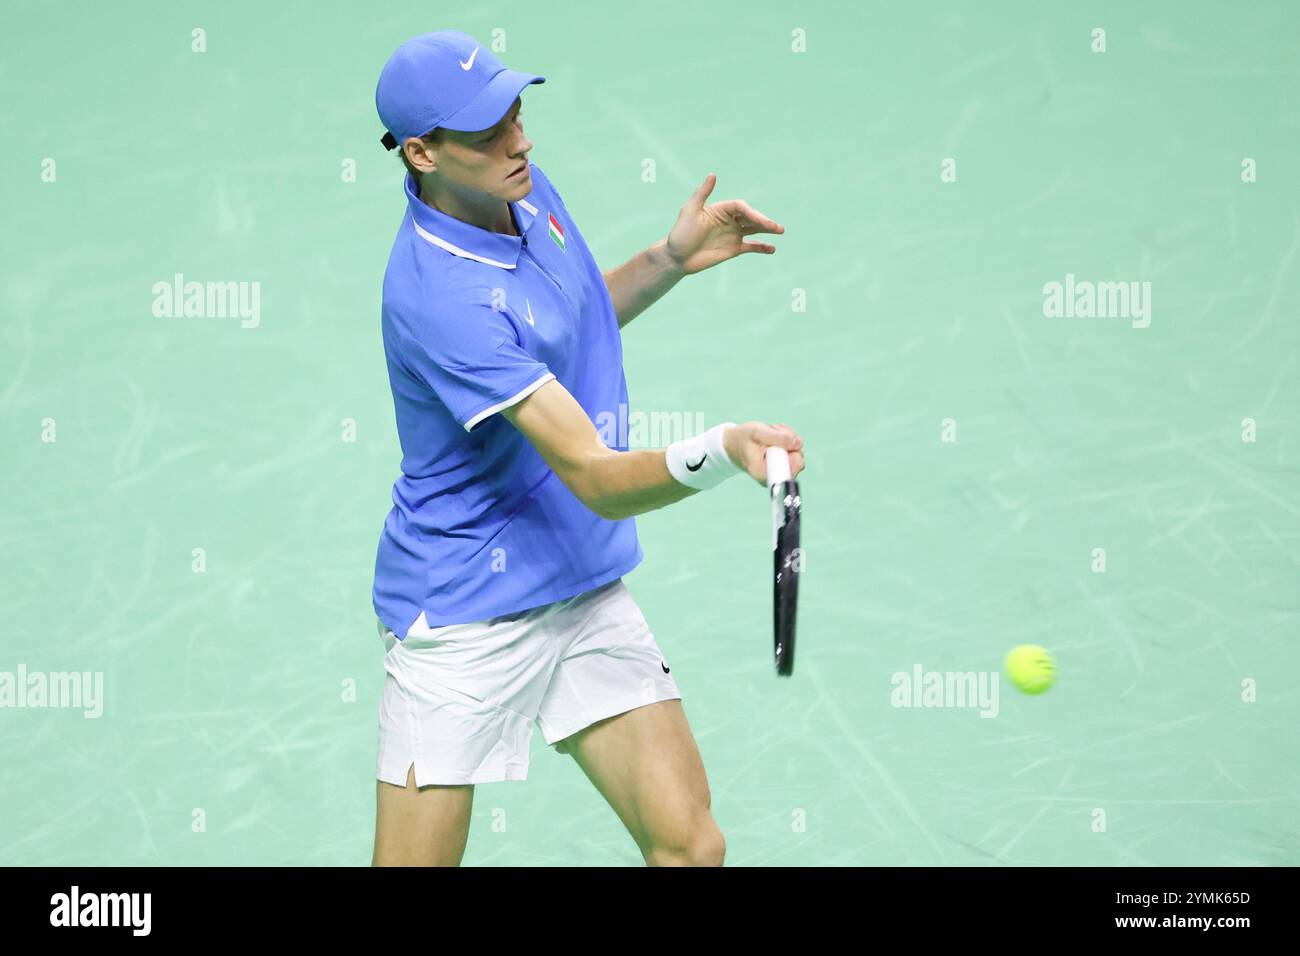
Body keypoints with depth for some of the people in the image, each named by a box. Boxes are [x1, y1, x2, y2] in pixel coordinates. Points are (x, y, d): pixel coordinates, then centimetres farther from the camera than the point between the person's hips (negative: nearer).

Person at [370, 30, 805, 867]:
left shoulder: (525, 192, 0)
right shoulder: (438, 293, -28)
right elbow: (598, 480, -31)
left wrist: (670, 261, 8)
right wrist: (723, 451, -47)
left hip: (589, 593, 7)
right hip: (465, 617, -7)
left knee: (691, 846, -4)